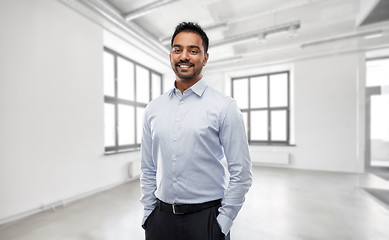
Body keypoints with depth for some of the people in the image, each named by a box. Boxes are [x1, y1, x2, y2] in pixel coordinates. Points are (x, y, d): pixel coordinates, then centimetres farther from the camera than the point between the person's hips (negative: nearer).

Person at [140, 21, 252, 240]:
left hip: (205, 218, -3)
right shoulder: (153, 109, 0)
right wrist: (149, 214, 5)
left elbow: (241, 174, -10)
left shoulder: (225, 107, -11)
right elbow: (148, 170, 5)